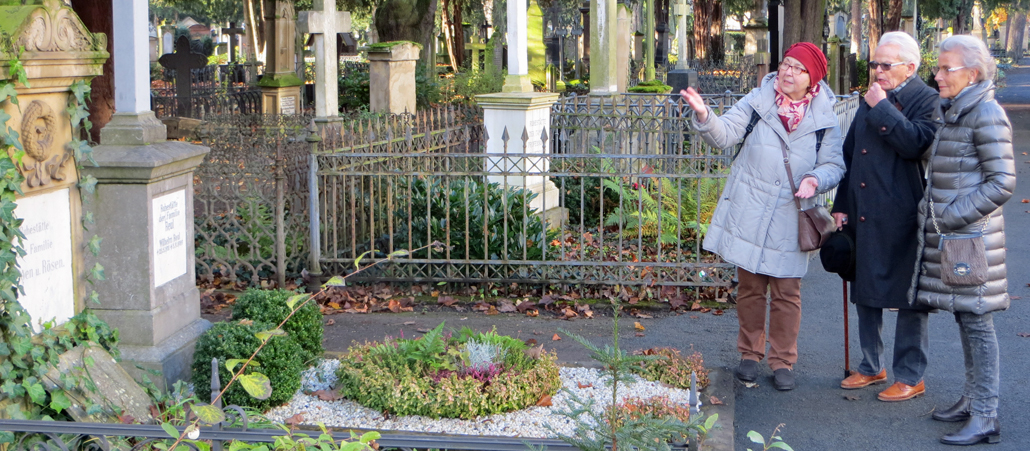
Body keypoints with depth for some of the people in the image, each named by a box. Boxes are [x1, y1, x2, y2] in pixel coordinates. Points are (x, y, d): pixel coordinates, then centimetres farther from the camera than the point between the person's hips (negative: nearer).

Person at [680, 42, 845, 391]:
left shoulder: (824, 118, -1)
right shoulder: (758, 101, -1)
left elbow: (834, 165, 0)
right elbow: (725, 134, -7)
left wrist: (816, 179, -21)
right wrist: (704, 116, -27)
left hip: (790, 217, 0)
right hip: (748, 213, 0)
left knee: (787, 292, 3)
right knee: (749, 287, 10)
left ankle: (783, 361, 17)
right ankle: (750, 353, 25)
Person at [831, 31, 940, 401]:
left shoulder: (927, 101, -8)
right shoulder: (870, 100, 14)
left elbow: (916, 144, -26)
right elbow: (850, 154, 19)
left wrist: (883, 109, -20)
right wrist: (842, 205, 15)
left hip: (902, 219, -8)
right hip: (864, 217, 8)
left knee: (910, 299, 2)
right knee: (865, 292, 16)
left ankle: (910, 377, 11)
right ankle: (872, 367, 30)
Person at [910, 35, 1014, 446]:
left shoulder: (987, 115, -13)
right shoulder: (947, 111, 13)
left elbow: (1001, 183, -16)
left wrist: (953, 216, -17)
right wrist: (930, 210, 11)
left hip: (972, 235, -8)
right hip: (945, 232, 8)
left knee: (976, 320, -5)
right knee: (964, 319, 14)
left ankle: (985, 418, -1)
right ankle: (971, 400, 24)